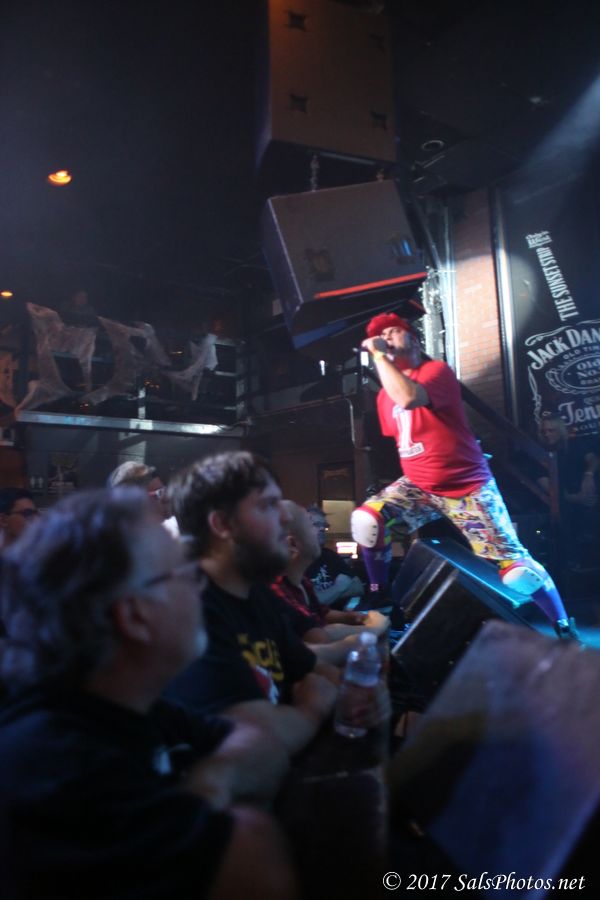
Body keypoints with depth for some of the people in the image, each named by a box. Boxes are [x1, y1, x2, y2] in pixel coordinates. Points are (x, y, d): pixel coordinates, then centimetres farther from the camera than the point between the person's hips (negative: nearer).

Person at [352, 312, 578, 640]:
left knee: (517, 572, -10)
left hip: (467, 488, -5)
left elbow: (407, 398, -33)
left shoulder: (437, 370, -12)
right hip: (418, 488, 5)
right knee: (366, 520, -21)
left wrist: (380, 356, -25)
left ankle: (565, 630, 14)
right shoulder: (384, 395, 8)